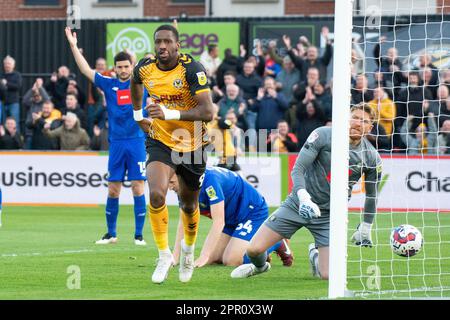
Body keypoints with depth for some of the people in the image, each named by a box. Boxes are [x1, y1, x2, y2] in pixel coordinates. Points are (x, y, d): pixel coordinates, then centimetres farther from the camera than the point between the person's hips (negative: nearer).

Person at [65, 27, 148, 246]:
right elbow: (86, 70, 6)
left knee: (138, 188, -4)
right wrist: (73, 45, 1)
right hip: (116, 143, 2)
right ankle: (111, 233, 14)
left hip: (137, 141, -2)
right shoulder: (109, 85, 8)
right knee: (113, 190, 3)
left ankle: (138, 234, 0)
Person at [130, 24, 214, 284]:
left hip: (192, 144, -2)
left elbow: (207, 112, -29)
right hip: (160, 142, 2)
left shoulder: (193, 70, -21)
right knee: (157, 194, -23)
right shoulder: (145, 68, -7)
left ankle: (189, 248, 45)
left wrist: (171, 114, -37)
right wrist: (138, 114, 19)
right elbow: (136, 83, 21)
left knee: (189, 205, 15)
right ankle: (165, 255, -9)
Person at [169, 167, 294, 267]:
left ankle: (277, 244, 0)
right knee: (212, 259, 0)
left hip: (253, 212, -9)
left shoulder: (209, 179, -33)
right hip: (232, 218, 9)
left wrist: (203, 258, -35)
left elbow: (219, 222, -33)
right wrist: (175, 257, -6)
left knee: (231, 260, -19)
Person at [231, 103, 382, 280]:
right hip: (298, 204, -1)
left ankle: (315, 256, 24)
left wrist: (365, 229, 15)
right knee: (254, 249, -11)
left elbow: (372, 194, 11)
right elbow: (298, 169, -14)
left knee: (328, 275, -13)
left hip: (329, 214, 1)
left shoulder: (372, 158, -5)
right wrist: (304, 198, -30)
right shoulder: (323, 135, -13)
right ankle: (260, 266, 29)